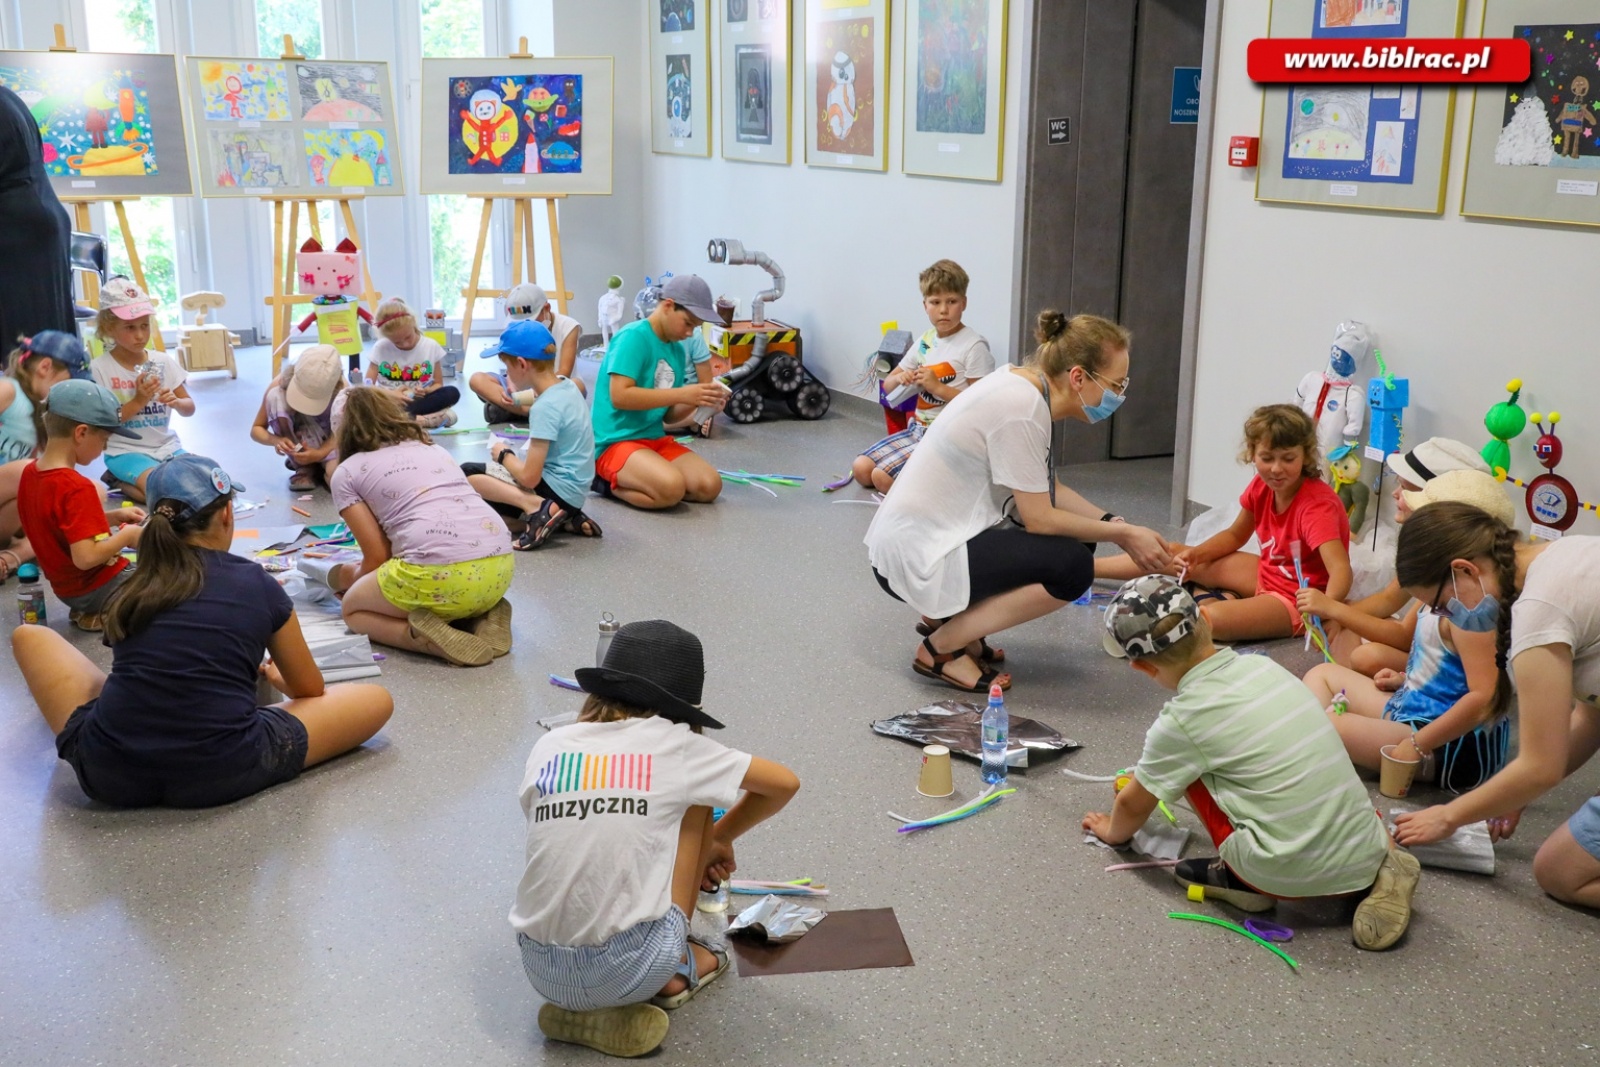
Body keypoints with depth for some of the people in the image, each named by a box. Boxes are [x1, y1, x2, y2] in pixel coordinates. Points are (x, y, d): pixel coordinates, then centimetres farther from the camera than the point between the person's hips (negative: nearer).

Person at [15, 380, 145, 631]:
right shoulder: (76, 487, -28)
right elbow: (86, 557, -33)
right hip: (98, 588, -9)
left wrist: (113, 517, 7)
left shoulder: (30, 473, 0)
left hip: (66, 588, 9)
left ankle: (88, 610, 12)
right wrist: (126, 535, -18)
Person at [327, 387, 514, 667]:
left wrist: (353, 579, 33)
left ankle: (433, 639, -5)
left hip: (439, 573, -6)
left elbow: (378, 556, 9)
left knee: (353, 608, 24)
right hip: (500, 567, 6)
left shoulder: (346, 473, 13)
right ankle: (481, 618, 7)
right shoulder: (433, 448, 30)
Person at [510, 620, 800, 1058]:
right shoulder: (675, 747, -1)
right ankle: (673, 974, 22)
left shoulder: (549, 746, 7)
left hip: (543, 972, 4)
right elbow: (785, 783, 11)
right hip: (630, 971, -4)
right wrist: (720, 840, 30)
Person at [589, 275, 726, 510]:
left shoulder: (678, 350, 11)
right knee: (671, 488, -32)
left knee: (709, 486, -12)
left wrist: (698, 400, -5)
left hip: (655, 439, 8)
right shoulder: (633, 336, -12)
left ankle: (622, 480, 3)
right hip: (616, 442, -8)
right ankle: (607, 481, -4)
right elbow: (620, 396, -22)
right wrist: (682, 394, -21)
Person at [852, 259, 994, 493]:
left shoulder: (974, 346, -11)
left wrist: (938, 387, -21)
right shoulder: (925, 342, 10)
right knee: (861, 468, -4)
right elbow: (888, 385, 18)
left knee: (882, 477, -21)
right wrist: (900, 379, -5)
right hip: (917, 428, 8)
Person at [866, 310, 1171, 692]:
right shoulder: (1021, 409, -22)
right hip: (915, 556, -10)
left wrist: (1117, 525, 3)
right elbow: (1039, 518, -18)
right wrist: (1123, 534, -8)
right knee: (1072, 566, -19)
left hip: (922, 535, 10)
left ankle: (947, 615, 14)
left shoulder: (1024, 386, 5)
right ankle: (941, 648, -7)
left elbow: (1047, 491, 12)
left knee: (1073, 536, 10)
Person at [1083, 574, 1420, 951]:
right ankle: (1379, 873, 13)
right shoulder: (1263, 666, 8)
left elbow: (1134, 805, 8)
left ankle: (1244, 883, 12)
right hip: (1367, 854, 5)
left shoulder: (1181, 721, -8)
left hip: (1289, 875, -5)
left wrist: (1113, 831, 32)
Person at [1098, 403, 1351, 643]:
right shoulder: (1261, 487, -7)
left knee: (1213, 617, -35)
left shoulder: (1317, 505, -28)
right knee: (1174, 554, 12)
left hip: (1297, 599, -8)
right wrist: (1196, 554, -9)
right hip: (1267, 573, 8)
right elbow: (1235, 536, 9)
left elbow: (1341, 569, -40)